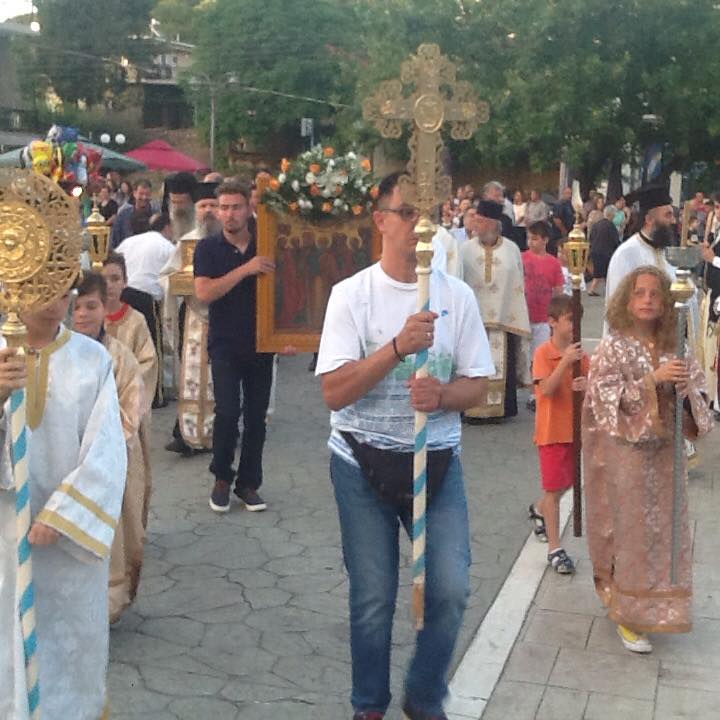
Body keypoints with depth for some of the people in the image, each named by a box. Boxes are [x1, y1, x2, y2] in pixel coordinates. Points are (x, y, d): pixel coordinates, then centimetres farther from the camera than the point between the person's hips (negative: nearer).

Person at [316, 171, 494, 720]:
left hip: (437, 461, 2)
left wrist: (441, 395, -18)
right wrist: (398, 348, -26)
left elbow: (477, 385, 4)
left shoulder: (458, 295, 0)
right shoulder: (352, 294, -7)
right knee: (373, 599, 7)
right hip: (363, 463, -2)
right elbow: (333, 392, -14)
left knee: (450, 591, -1)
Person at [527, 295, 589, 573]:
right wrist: (566, 362, -31)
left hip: (573, 428, 6)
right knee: (554, 488, -2)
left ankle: (539, 510, 49)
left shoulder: (578, 351, 3)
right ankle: (555, 548, 5)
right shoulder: (543, 353, -14)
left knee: (566, 483, 20)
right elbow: (546, 389, -23)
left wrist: (586, 386, -17)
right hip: (552, 431, -6)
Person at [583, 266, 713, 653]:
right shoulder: (613, 348, -8)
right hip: (626, 453, -4)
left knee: (664, 529, 12)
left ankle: (658, 605, 30)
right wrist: (653, 379, -24)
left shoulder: (674, 347, 4)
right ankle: (627, 615, 13)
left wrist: (686, 387, -16)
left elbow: (698, 397, 7)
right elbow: (607, 398, -16)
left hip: (666, 451, 4)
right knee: (630, 533, 1)